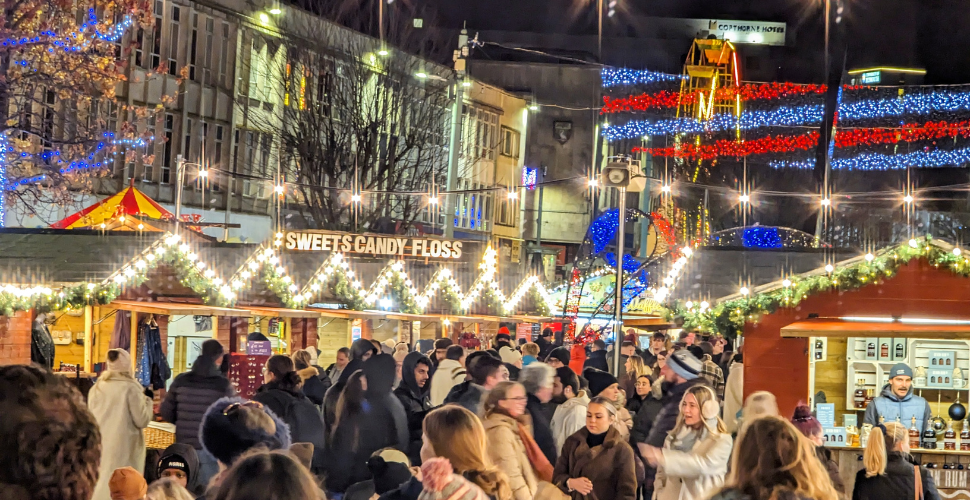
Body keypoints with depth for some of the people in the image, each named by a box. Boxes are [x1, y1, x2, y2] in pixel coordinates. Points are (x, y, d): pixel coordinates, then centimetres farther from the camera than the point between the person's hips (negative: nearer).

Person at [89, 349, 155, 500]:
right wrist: (148, 399, 3)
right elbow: (142, 420, -9)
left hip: (100, 444, 6)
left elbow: (91, 419, 14)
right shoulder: (131, 388, -11)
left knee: (100, 485, 11)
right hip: (125, 447, -6)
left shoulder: (97, 388, 5)